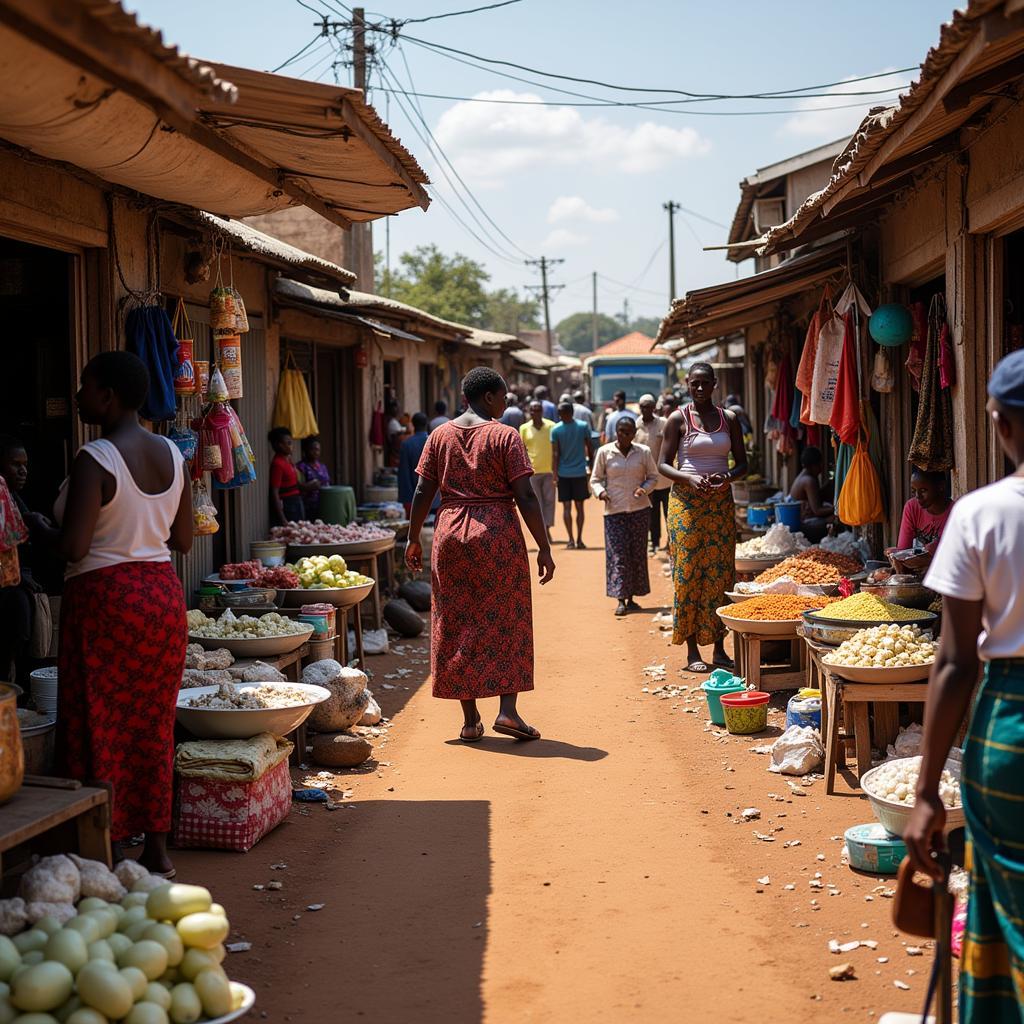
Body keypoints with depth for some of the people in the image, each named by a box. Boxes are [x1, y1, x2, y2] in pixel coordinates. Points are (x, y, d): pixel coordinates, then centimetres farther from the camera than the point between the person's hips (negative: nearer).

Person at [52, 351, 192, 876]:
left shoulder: (95, 460, -16)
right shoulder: (172, 456, 5)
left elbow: (72, 547, -20)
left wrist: (43, 528, 0)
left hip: (105, 598, -7)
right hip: (163, 594, 7)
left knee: (100, 730, 3)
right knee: (153, 726, 14)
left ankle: (111, 854, 7)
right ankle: (157, 847, 20)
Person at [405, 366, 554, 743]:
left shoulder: (440, 436, 6)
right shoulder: (505, 436, -5)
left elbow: (423, 492, 6)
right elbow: (525, 497, -9)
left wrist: (414, 539, 16)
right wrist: (544, 547, -5)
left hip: (451, 532, 3)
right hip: (499, 533, -3)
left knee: (456, 624, 8)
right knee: (505, 620, 7)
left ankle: (470, 719, 11)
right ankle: (507, 710, -3)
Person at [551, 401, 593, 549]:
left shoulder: (556, 430, -8)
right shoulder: (583, 427, -3)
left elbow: (555, 454, -9)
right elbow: (589, 448, 4)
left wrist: (555, 475, -5)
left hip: (563, 474, -1)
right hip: (580, 472, 1)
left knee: (566, 507, 3)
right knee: (579, 506, 9)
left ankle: (571, 540, -3)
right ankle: (579, 539, 7)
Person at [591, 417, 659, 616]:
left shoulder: (644, 452, 4)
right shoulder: (604, 452, 1)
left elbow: (654, 477, 11)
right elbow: (595, 479, 7)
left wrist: (645, 488, -10)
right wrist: (600, 491, -14)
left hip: (640, 510, 2)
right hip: (614, 510, -1)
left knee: (637, 553, 4)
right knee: (618, 554, -7)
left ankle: (631, 598, 13)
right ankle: (621, 600, -8)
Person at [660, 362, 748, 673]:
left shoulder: (729, 419, 8)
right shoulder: (678, 419, 0)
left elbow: (742, 464, 9)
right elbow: (664, 464, -2)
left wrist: (726, 477, -13)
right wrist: (690, 478, -20)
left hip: (720, 502, 3)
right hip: (686, 502, -3)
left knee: (720, 572, 1)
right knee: (688, 572, -3)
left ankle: (719, 647, 8)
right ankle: (692, 650, 1)